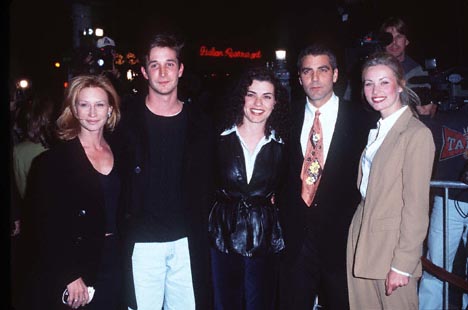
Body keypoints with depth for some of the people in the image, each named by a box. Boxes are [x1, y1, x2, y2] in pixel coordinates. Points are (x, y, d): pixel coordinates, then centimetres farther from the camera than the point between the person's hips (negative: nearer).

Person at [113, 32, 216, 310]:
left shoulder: (199, 123, 4)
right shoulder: (127, 119, -3)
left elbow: (207, 185, 9)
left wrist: (203, 231, 5)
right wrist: (118, 232, -4)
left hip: (187, 241, 2)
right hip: (142, 242, -2)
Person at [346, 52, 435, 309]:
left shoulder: (417, 134, -13)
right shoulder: (377, 131, 13)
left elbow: (416, 206, -15)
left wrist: (403, 265, -15)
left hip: (392, 247, -7)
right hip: (361, 244, 7)